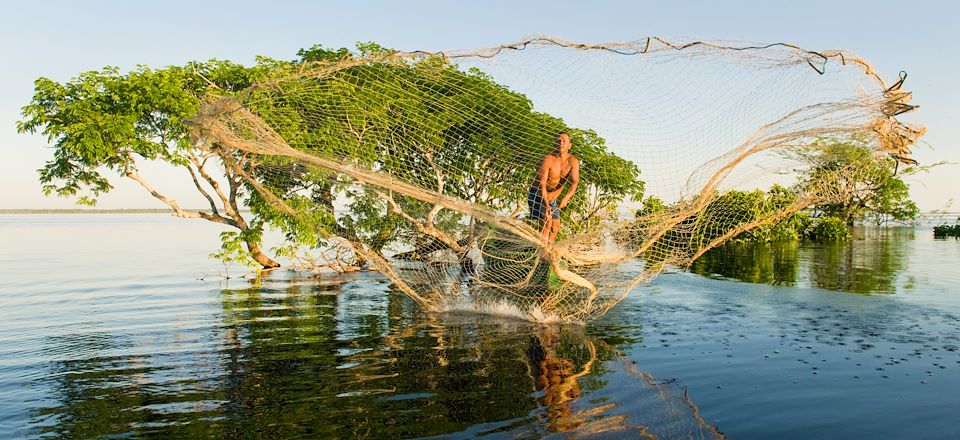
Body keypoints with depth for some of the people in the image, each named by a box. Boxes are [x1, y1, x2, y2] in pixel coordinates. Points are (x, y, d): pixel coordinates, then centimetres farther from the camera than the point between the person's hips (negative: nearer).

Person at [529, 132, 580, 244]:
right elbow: (542, 185, -30)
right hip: (537, 195, -6)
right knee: (547, 221, -24)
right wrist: (546, 204, -44)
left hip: (552, 199, 6)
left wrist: (566, 198, -45)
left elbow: (574, 183, -25)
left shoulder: (573, 162, -11)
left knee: (556, 226, 12)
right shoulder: (548, 160, -24)